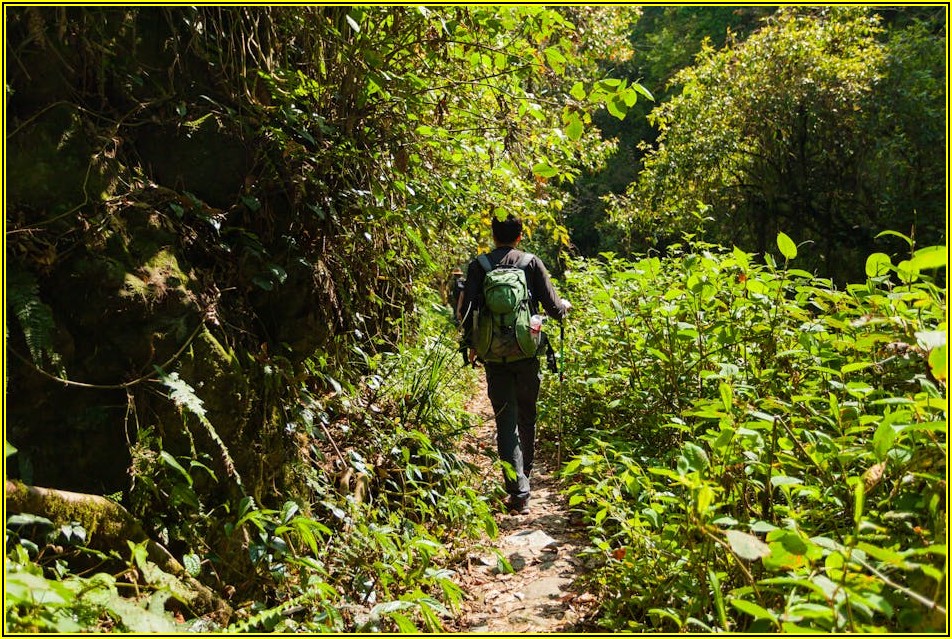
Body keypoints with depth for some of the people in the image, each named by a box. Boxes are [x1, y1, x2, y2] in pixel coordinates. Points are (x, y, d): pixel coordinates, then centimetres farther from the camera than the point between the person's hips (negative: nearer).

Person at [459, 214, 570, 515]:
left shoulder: (478, 266, 0)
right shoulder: (532, 263, -1)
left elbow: (467, 308, -4)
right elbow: (553, 308, -3)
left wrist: (470, 343, 12)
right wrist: (565, 306, 21)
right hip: (526, 353, 0)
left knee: (505, 420, 2)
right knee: (527, 416, 19)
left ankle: (519, 492, -5)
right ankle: (525, 472, 38)